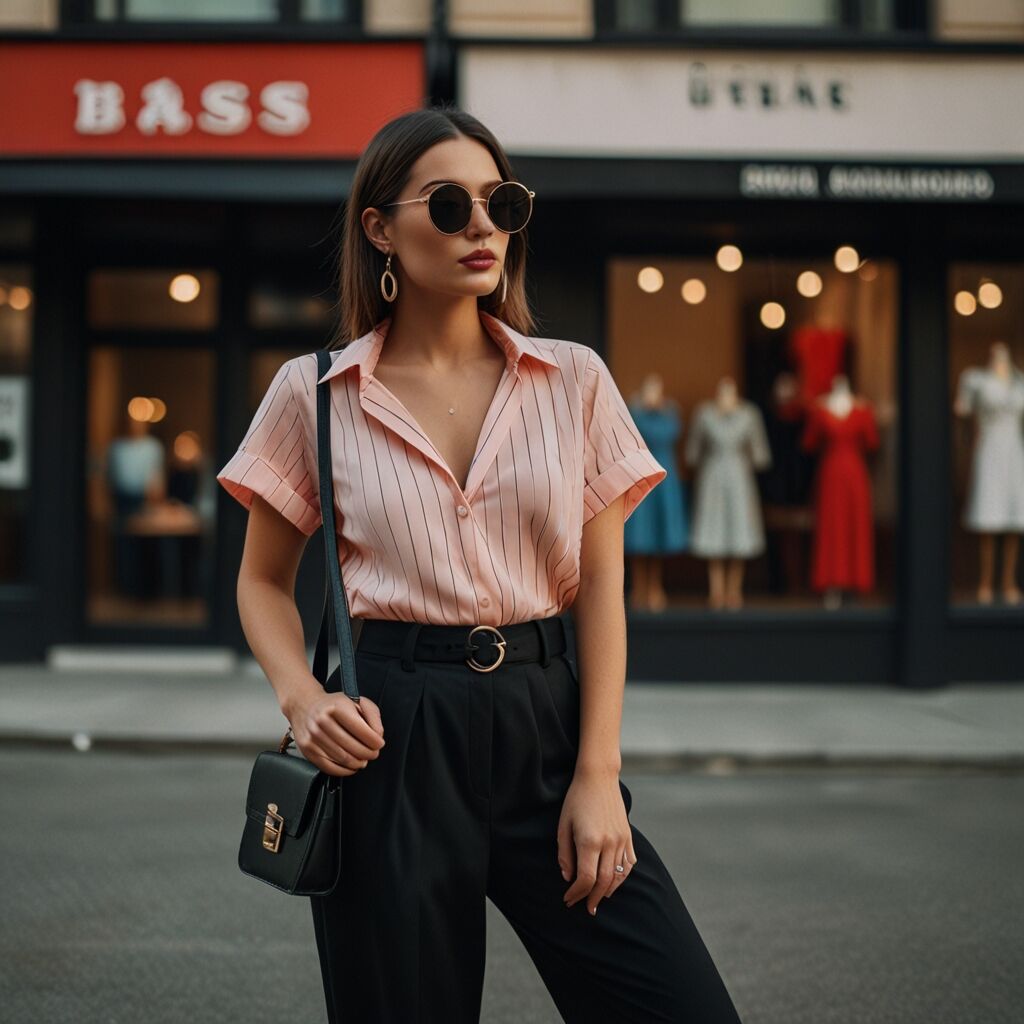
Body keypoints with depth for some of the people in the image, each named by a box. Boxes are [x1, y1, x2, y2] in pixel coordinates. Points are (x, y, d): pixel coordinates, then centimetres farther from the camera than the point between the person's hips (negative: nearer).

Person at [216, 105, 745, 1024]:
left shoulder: (573, 379, 5)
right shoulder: (315, 394, 2)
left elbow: (601, 584, 3)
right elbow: (264, 580, 11)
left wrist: (598, 774, -4)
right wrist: (302, 697, -8)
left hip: (545, 719, 1)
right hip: (392, 738, -1)